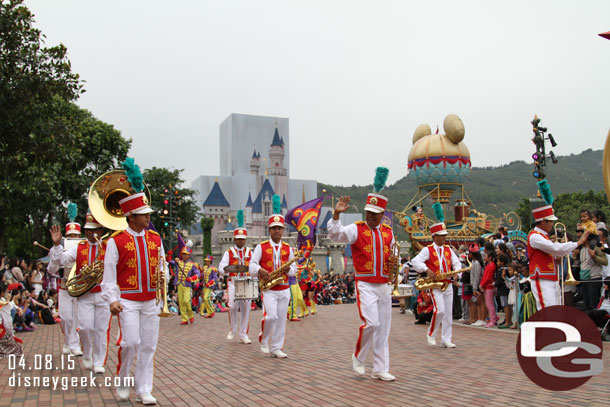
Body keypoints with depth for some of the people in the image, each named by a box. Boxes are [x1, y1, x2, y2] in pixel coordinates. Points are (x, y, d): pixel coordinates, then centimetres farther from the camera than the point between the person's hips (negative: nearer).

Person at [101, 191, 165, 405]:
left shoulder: (155, 238, 9)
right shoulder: (116, 241, -4)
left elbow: (162, 267, 16)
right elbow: (109, 273, -6)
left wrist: (163, 277, -6)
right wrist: (112, 300, -15)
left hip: (150, 301, 4)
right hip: (128, 301, -4)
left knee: (148, 345, 5)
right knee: (131, 342, -11)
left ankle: (144, 391, 15)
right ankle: (122, 382, 16)